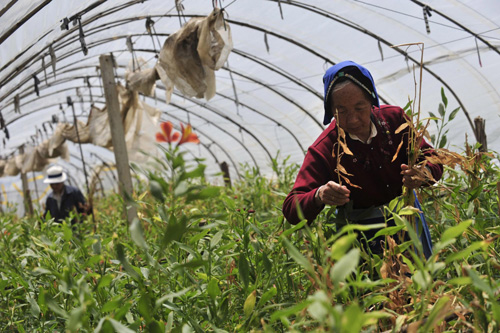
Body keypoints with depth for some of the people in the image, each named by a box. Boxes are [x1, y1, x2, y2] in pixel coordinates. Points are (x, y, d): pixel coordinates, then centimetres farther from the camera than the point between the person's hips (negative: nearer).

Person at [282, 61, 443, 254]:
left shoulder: (394, 118, -10)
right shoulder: (323, 150, -21)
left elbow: (433, 160, -7)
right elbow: (291, 210, -24)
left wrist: (423, 174, -32)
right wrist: (318, 196, -46)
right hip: (363, 236, -3)